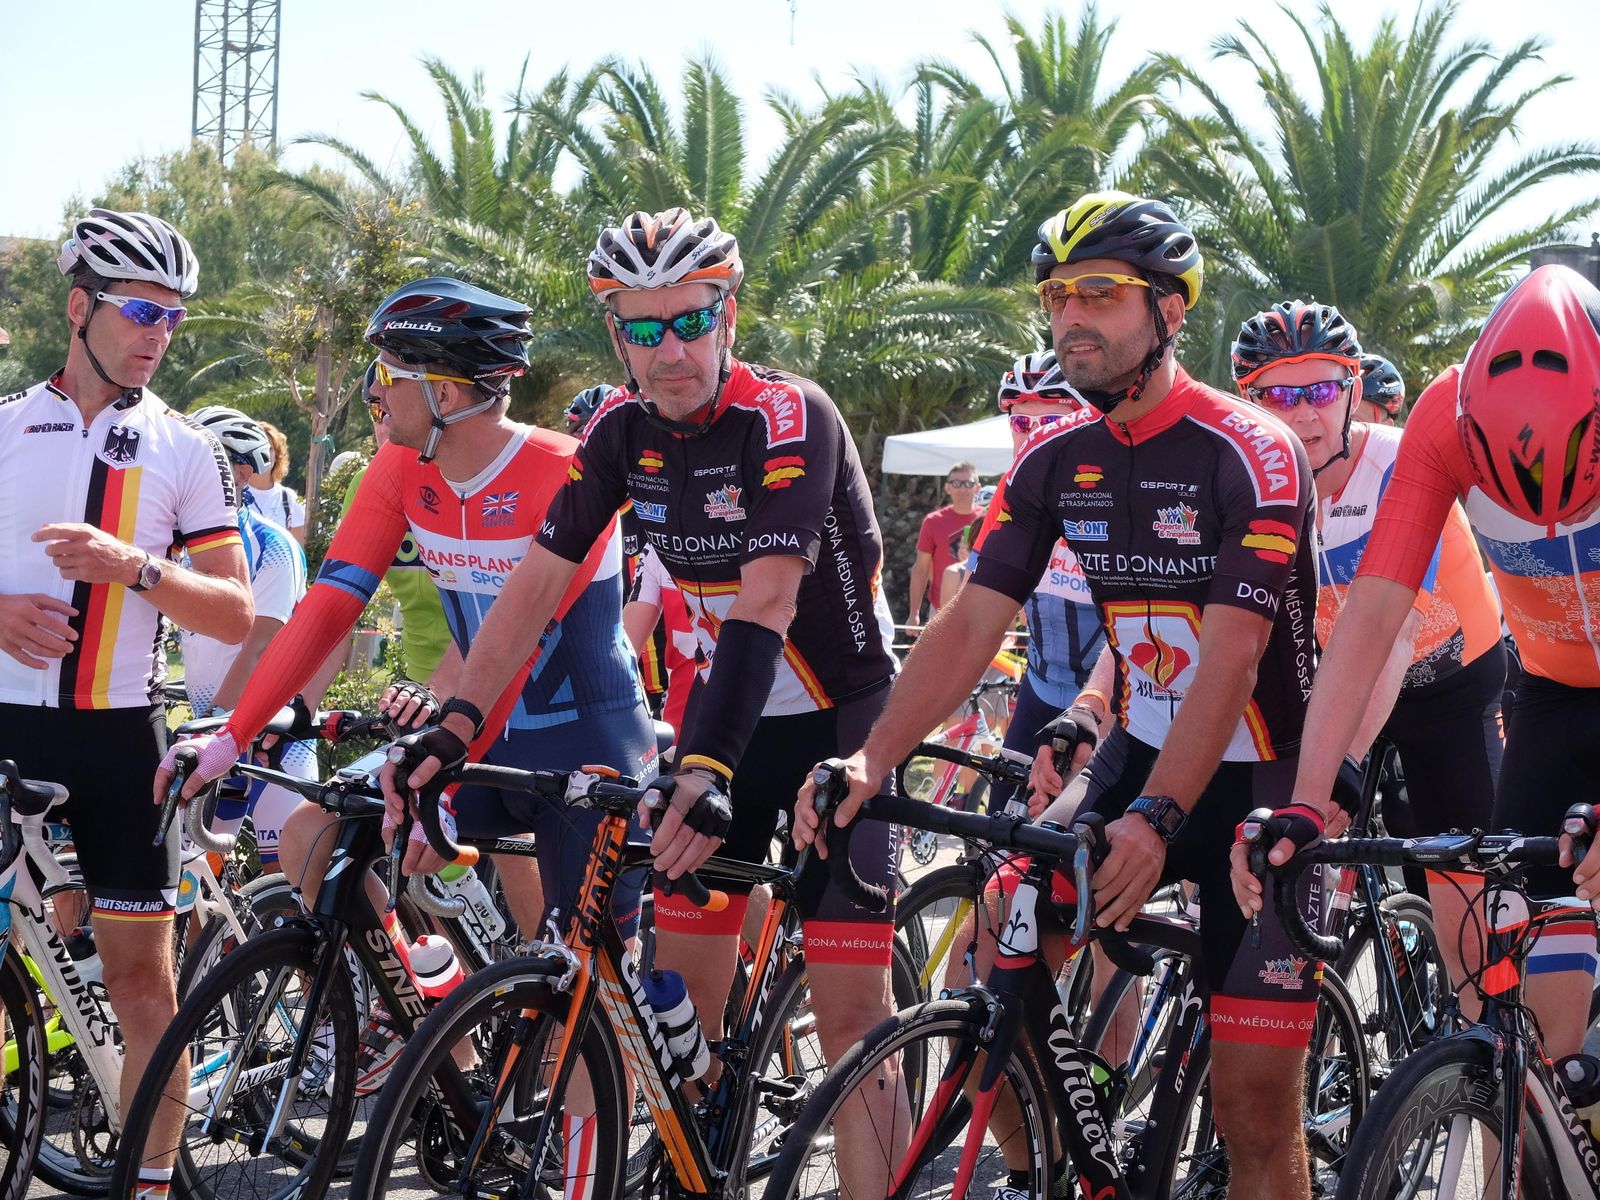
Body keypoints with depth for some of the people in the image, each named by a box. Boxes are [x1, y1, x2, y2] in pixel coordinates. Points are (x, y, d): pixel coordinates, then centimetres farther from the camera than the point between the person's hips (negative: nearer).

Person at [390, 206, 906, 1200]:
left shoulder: (790, 418, -23)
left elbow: (763, 607, -32)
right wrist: (451, 731, -14)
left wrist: (708, 769, -41)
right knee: (683, 986, 4)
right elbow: (537, 585, -4)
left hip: (840, 716, -6)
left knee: (850, 1010, -12)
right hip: (729, 706, 6)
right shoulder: (622, 432, -4)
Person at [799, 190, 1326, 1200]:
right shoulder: (1056, 460, 0)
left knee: (1254, 1098, -9)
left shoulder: (1251, 454, -18)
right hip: (1139, 751, 5)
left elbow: (1230, 661, -27)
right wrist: (870, 759, -20)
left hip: (1263, 778, -5)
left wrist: (1155, 820, -38)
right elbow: (972, 624, -5)